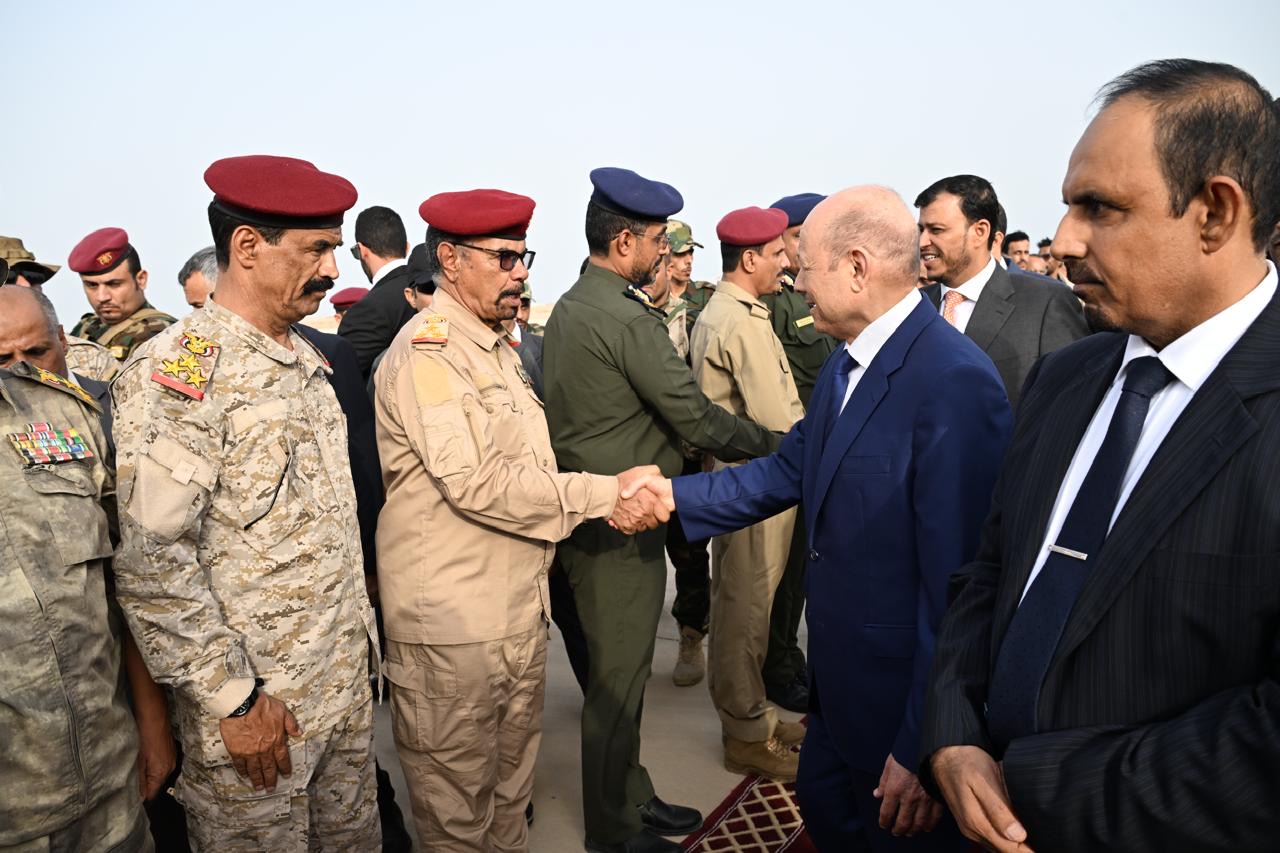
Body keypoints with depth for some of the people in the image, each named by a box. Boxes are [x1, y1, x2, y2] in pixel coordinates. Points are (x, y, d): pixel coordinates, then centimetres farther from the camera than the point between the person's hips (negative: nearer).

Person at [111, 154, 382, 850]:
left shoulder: (305, 359, 9)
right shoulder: (177, 373, -17)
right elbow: (148, 560, -22)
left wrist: (359, 636, 14)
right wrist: (234, 700, -18)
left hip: (347, 684, 7)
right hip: (254, 709, -7)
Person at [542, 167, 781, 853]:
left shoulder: (568, 307, 10)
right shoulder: (627, 319, -21)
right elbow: (698, 419, -20)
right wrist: (777, 445, -5)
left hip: (584, 510, 10)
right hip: (620, 526, -10)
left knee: (618, 672, 21)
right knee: (618, 678, 6)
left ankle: (631, 798, 38)